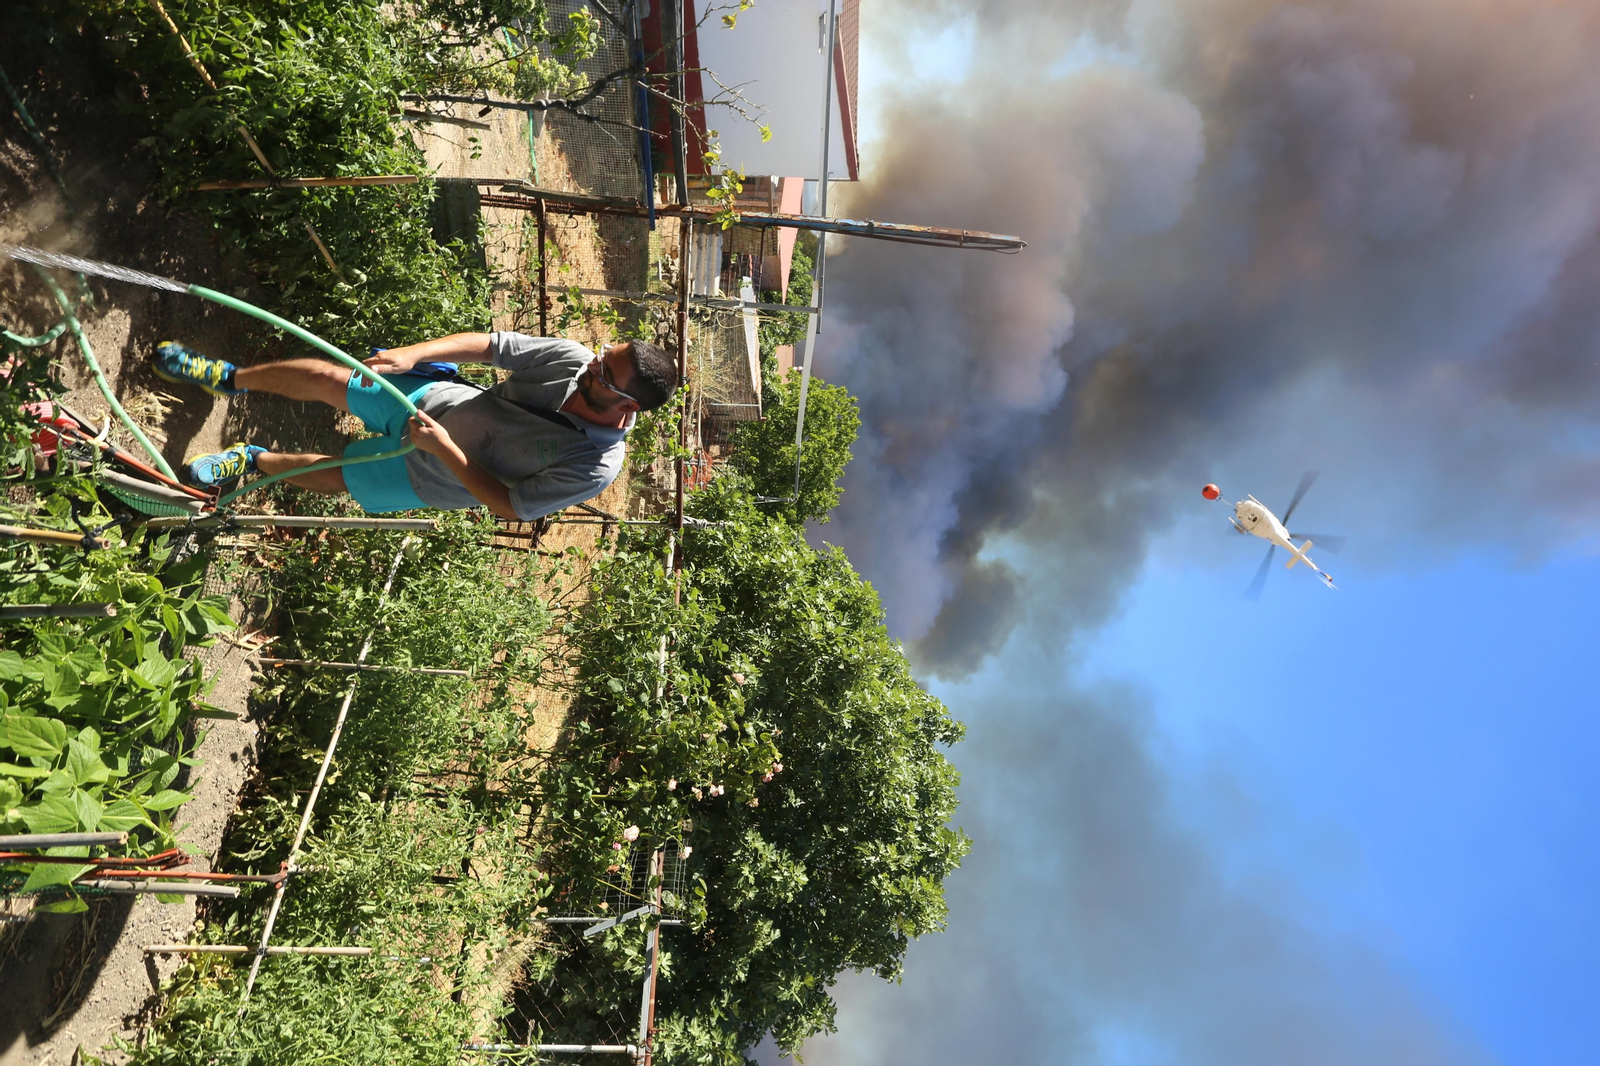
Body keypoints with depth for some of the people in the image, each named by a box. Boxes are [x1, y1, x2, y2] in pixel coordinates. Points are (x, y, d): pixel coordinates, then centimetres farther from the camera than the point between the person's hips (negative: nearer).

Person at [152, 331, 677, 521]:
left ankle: (254, 460, 43)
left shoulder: (596, 467, -34)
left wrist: (446, 449, -30)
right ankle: (230, 377, 35)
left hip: (442, 477, -3)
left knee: (333, 476, 10)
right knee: (321, 376, 4)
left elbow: (511, 507, -27)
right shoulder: (573, 358, -22)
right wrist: (412, 353, -25)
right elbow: (486, 343, -12)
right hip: (435, 397, 3)